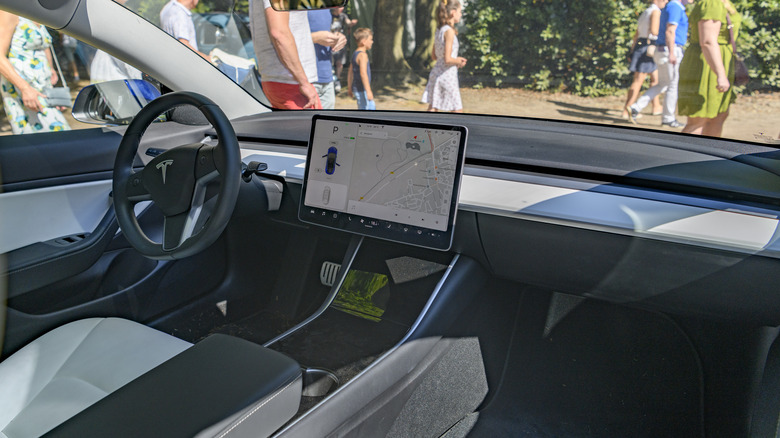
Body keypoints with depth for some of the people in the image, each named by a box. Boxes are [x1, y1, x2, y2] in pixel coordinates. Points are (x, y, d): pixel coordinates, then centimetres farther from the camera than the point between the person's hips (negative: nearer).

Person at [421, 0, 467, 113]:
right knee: (458, 111, 4)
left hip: (436, 73, 8)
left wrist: (456, 59, 15)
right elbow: (448, 60, -22)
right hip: (448, 75, -8)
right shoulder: (449, 31, -16)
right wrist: (459, 62, -3)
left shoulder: (439, 30, 9)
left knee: (433, 108, 10)